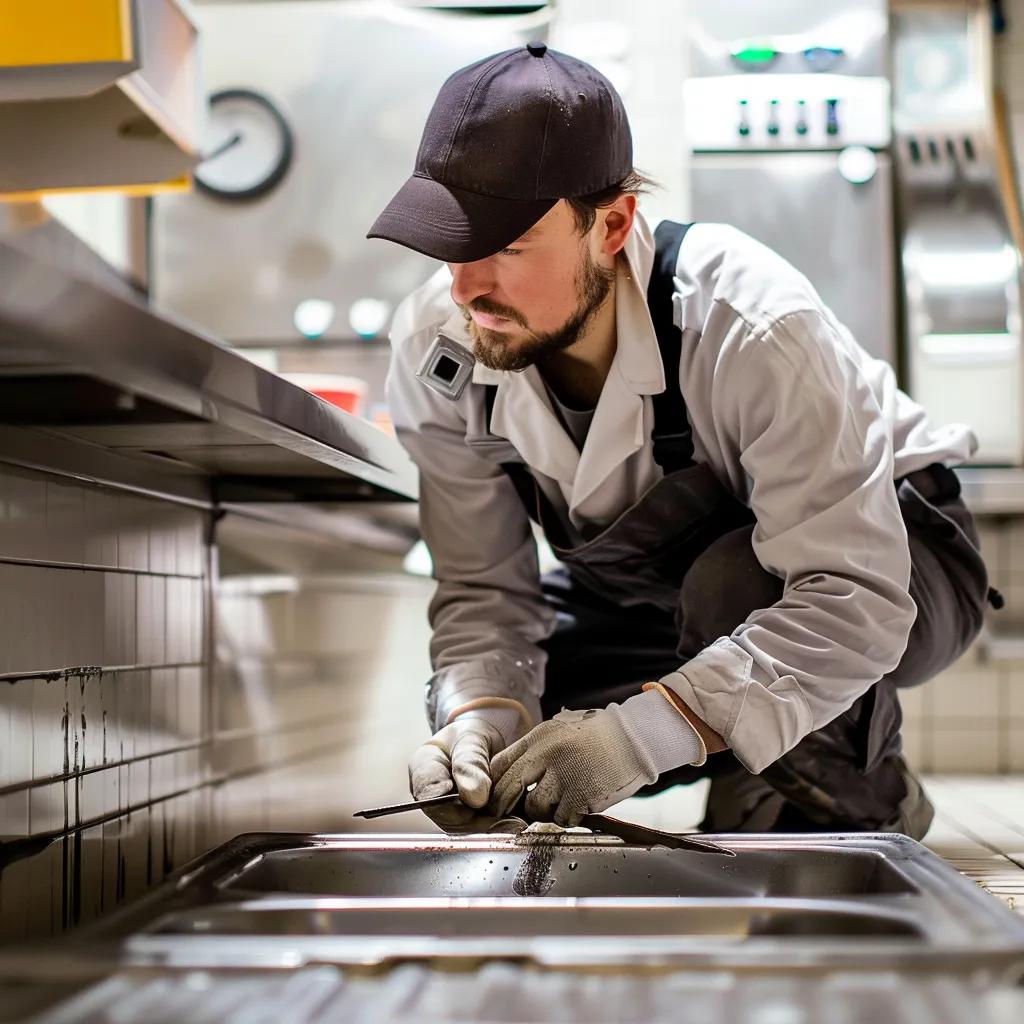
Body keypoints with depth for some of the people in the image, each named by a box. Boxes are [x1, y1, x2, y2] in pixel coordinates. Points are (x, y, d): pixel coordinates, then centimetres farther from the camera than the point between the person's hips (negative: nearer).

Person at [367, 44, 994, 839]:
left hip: (885, 549, -5)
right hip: (655, 588, 6)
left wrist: (646, 731, -51)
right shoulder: (435, 345, -21)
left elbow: (852, 603, -41)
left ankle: (859, 810, -7)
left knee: (734, 585, -38)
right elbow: (482, 591, -15)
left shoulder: (753, 330, -37)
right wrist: (481, 716, -37)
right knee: (480, 742, -9)